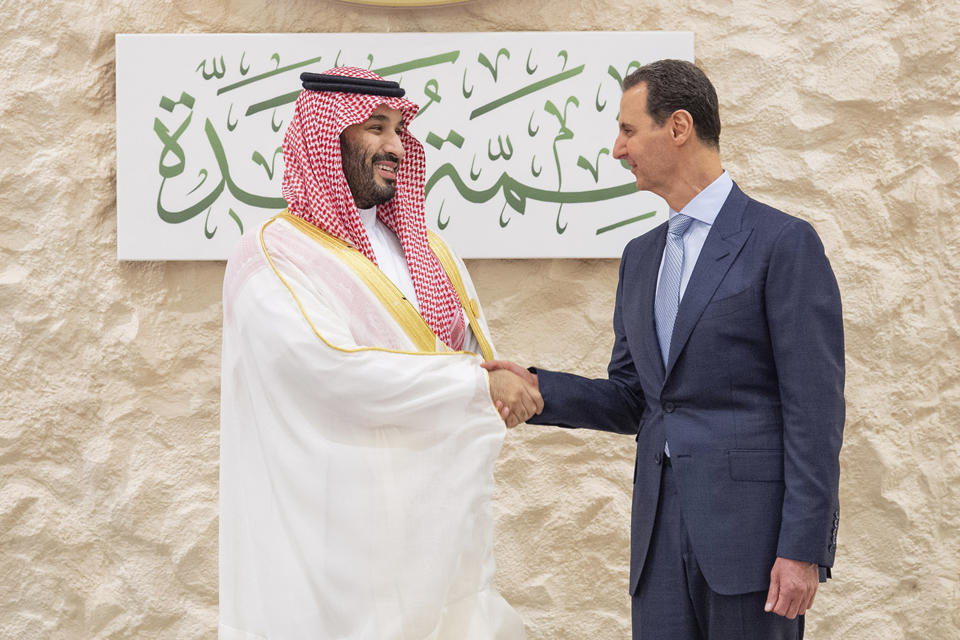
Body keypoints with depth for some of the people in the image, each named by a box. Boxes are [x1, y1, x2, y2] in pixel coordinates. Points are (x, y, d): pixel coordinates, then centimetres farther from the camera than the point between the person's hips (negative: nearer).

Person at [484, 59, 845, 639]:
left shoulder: (785, 243, -7)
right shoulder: (642, 256, 16)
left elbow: (815, 408, -11)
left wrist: (803, 548, -16)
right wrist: (537, 389, 1)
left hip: (756, 522, -6)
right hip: (663, 528, 7)